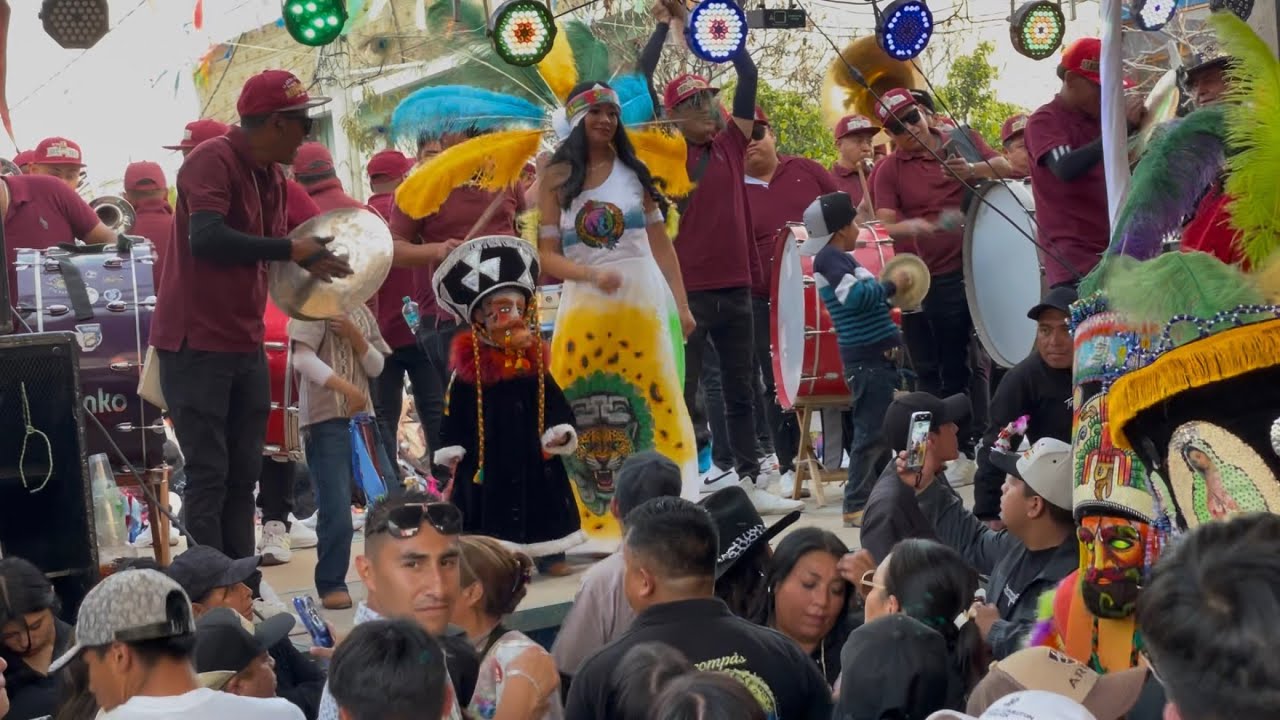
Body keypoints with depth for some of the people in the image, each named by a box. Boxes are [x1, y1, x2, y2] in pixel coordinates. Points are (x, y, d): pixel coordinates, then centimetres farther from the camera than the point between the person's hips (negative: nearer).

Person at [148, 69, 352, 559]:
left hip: (247, 347, 8)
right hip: (196, 344, -8)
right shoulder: (212, 161, -15)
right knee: (209, 476, -6)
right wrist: (292, 250, -28)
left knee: (243, 477, 9)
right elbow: (207, 239, -30)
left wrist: (312, 257, 1)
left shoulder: (273, 177, 12)